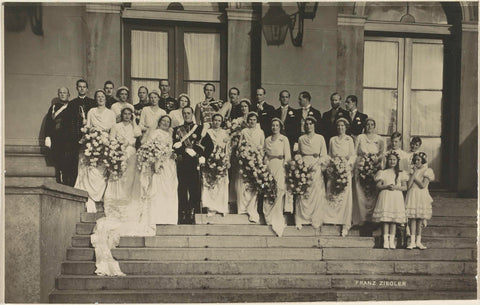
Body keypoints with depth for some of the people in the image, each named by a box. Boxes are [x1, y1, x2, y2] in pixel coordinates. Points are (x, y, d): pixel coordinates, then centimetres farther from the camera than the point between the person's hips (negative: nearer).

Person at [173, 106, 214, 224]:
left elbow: (210, 145, 10)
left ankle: (192, 214, -3)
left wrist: (202, 157, 1)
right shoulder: (177, 130, 17)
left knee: (194, 189, -7)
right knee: (182, 189, -2)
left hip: (195, 162, -1)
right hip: (181, 163, 1)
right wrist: (186, 150, -8)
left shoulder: (200, 129, 11)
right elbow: (174, 146, 7)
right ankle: (183, 215, 0)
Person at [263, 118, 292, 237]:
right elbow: (265, 155, 14)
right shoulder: (267, 140, 13)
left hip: (280, 166, -3)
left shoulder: (284, 139, 2)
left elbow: (287, 156, -1)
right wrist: (265, 166, 4)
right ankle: (269, 215, 10)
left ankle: (277, 217, 0)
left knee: (279, 190, -7)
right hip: (269, 166, 3)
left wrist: (285, 166, -9)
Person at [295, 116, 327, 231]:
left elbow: (324, 156, 4)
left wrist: (315, 164, -9)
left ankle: (316, 221, 4)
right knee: (302, 194, -4)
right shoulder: (301, 139, 11)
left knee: (316, 195, -3)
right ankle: (301, 220, 4)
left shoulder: (320, 138, 6)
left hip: (316, 169, -1)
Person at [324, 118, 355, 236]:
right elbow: (329, 155, 14)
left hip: (345, 169, -2)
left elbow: (352, 156, 4)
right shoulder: (332, 140, 15)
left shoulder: (349, 140, 9)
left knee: (345, 195, -8)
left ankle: (345, 224, -6)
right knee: (331, 196, -6)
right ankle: (332, 219, 0)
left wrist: (347, 164, -12)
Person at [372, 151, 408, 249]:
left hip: (396, 197, 1)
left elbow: (405, 187, 6)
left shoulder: (401, 173, 11)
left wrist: (396, 187, -11)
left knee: (394, 219, -1)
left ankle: (392, 240, 1)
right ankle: (385, 240, -5)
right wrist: (387, 186, -13)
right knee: (385, 218, -7)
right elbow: (378, 186, 3)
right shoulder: (383, 172, 9)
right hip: (385, 196, -1)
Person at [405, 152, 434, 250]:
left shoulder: (427, 171, 2)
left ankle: (418, 241, 7)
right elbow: (408, 185, -1)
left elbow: (423, 185, -10)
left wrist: (415, 177, -4)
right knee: (412, 219, -4)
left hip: (422, 197, -2)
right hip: (412, 196, 2)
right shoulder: (412, 171, 11)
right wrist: (414, 172, -3)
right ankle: (412, 241, -2)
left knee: (420, 220, 1)